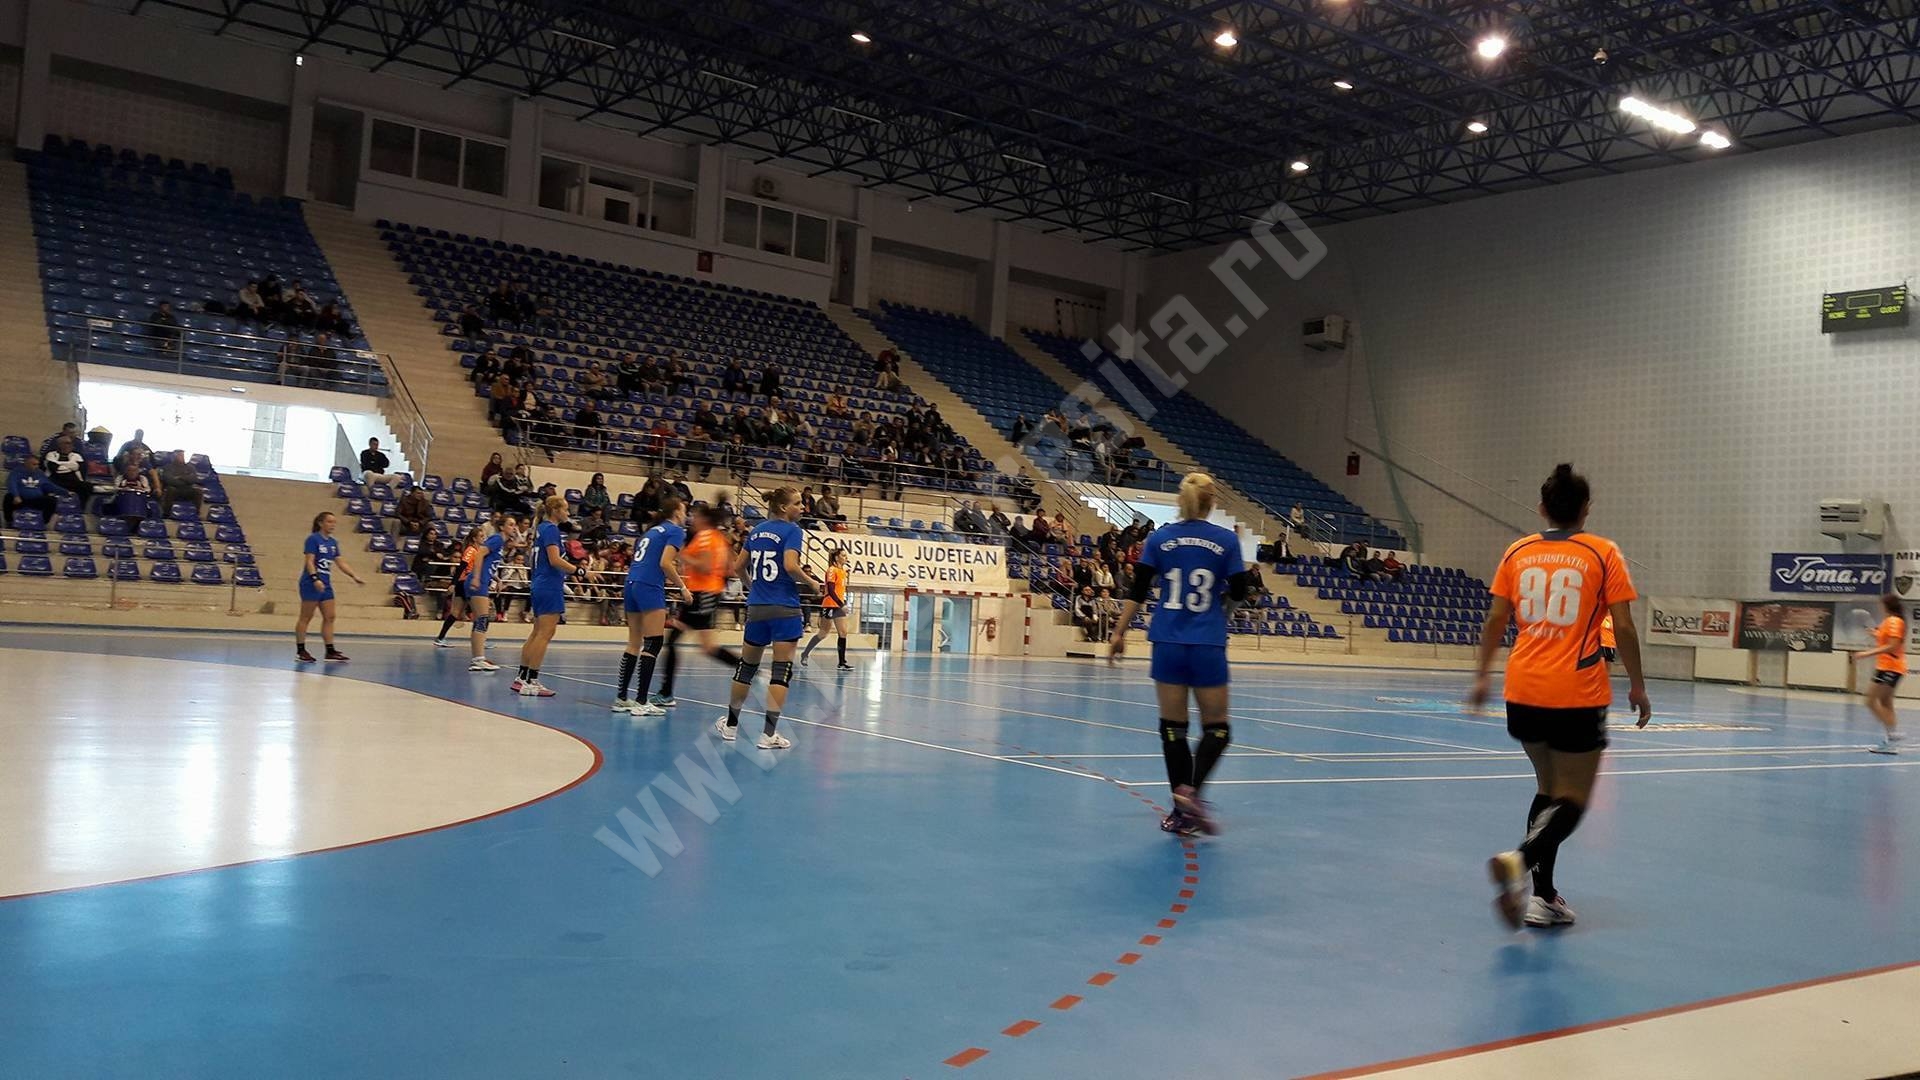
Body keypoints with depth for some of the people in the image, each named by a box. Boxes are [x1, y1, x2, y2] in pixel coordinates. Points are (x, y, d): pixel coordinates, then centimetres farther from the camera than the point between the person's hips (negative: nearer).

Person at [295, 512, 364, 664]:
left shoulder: (333, 542, 13)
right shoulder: (313, 539, -9)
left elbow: (341, 563, 15)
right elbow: (309, 561, -16)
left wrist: (354, 576, 4)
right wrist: (315, 579, -28)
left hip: (326, 585, 8)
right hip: (312, 584, -8)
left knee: (329, 617, 4)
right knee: (306, 617, -1)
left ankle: (330, 652, 5)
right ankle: (300, 651, 5)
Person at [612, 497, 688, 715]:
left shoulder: (653, 530, 23)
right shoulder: (676, 531, -2)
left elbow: (644, 562, 18)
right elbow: (665, 563, -13)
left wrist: (668, 577, 20)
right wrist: (682, 586, -5)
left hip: (632, 584, 9)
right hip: (650, 588, -9)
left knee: (634, 644, 12)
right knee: (654, 643, -7)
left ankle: (621, 698, 14)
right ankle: (641, 702, -11)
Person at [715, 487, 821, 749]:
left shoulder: (757, 530, 12)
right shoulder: (791, 530, -7)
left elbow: (738, 566, 16)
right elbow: (790, 566, -21)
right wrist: (811, 582, -6)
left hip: (756, 608, 7)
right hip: (784, 609, -6)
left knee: (747, 665, 18)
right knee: (782, 669, -4)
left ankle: (730, 724, 29)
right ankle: (769, 733, -8)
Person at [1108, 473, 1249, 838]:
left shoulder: (1159, 538, 2)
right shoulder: (1225, 540, -2)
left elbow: (1138, 591, 0)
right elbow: (1238, 593, 2)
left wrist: (1119, 633, 5)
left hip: (1168, 644, 2)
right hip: (1208, 647, -2)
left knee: (1173, 726, 8)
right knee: (1217, 727, 9)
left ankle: (1182, 812, 8)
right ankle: (1191, 789, -14)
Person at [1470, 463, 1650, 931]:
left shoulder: (1518, 552, 6)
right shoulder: (1603, 554, -2)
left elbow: (1496, 619, 7)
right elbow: (1623, 627, -3)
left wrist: (1482, 676, 16)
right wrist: (1637, 686, 7)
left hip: (1523, 690, 4)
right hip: (1578, 696, -4)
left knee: (1547, 788, 19)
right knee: (1571, 799, 4)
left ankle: (1543, 896, 15)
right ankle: (1519, 859, -24)